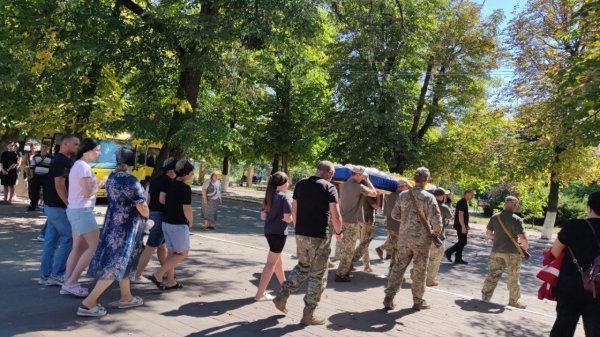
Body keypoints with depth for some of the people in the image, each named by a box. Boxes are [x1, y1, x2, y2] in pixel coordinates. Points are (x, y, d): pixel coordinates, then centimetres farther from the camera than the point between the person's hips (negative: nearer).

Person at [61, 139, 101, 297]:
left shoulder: (77, 165, 15)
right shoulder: (84, 167, -16)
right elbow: (87, 193, -17)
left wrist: (94, 184, 6)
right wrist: (100, 184, -3)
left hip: (75, 210, 10)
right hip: (82, 211, -10)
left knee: (78, 248, 12)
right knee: (95, 246, -5)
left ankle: (68, 283, 14)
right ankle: (71, 282, -3)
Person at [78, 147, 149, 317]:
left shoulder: (111, 177, 6)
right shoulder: (130, 181, -20)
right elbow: (142, 207, -19)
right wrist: (146, 215, 2)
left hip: (112, 222, 9)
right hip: (127, 226, -9)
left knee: (123, 261, 19)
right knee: (116, 264, -3)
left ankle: (126, 297, 30)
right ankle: (88, 303, -3)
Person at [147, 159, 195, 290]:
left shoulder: (170, 185, 7)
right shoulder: (185, 188, -17)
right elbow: (187, 210, -19)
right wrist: (190, 222, -2)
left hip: (166, 223, 8)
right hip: (179, 225, -8)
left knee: (172, 252, 15)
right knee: (183, 253, 5)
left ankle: (170, 282, 18)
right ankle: (157, 275, -1)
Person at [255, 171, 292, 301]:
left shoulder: (269, 196, 8)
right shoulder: (285, 197, -14)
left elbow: (263, 216, 8)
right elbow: (288, 218, -18)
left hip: (268, 231, 8)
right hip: (279, 232, -8)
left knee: (277, 260, 22)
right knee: (271, 263, -1)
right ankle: (260, 293, 2)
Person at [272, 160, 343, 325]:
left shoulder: (300, 184, 7)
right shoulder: (329, 188, -9)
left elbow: (294, 209, 12)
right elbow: (335, 216, -14)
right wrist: (338, 232, 3)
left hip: (301, 234, 6)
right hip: (319, 237, -5)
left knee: (302, 267, 26)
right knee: (317, 275, 7)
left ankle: (282, 297, 20)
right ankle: (308, 315, 13)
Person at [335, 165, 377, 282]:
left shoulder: (344, 185, 10)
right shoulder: (358, 186, -16)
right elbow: (374, 193, -9)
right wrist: (367, 180, -1)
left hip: (343, 220, 8)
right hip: (352, 222, -8)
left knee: (346, 249, 17)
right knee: (348, 250, -1)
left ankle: (345, 272, 24)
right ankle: (340, 274, 2)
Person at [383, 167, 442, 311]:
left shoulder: (403, 195, 1)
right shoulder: (428, 197, -13)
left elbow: (395, 215, 8)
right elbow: (436, 219, -18)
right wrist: (436, 232, 0)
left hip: (404, 238, 4)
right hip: (421, 239, -4)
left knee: (399, 266, 10)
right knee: (419, 271, 9)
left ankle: (389, 298, 8)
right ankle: (418, 301, 21)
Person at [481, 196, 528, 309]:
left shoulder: (495, 217, 0)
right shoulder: (517, 219, -14)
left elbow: (488, 234, 8)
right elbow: (523, 238, -20)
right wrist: (525, 246, 0)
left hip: (496, 251, 4)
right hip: (512, 252, -3)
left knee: (492, 275, 12)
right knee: (513, 278, 11)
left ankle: (485, 296, 14)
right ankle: (513, 301, 20)